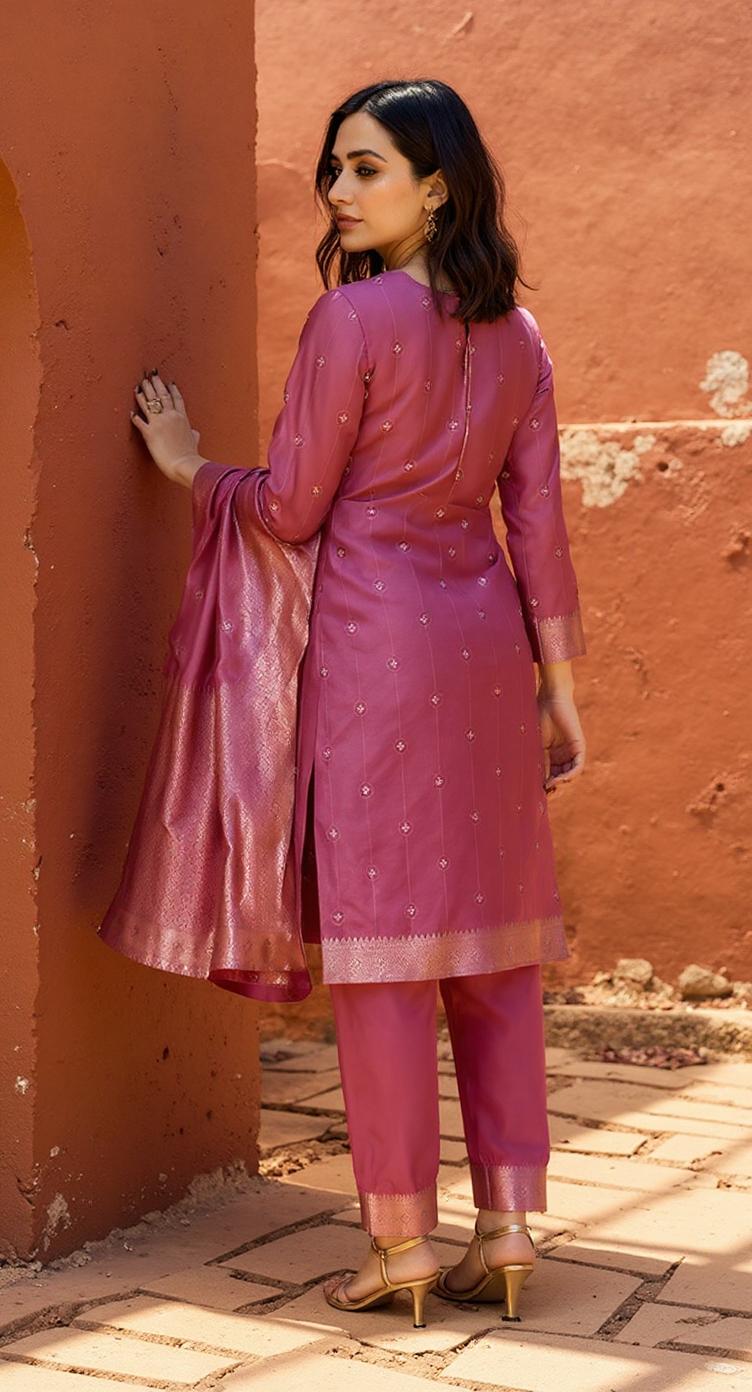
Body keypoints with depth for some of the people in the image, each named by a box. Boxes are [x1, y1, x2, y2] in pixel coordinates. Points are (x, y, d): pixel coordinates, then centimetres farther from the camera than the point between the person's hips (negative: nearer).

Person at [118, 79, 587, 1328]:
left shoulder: (355, 315, -9)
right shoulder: (514, 333, 10)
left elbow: (290, 508, -6)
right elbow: (539, 522, 9)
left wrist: (191, 465, 13)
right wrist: (561, 688, 12)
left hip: (376, 634, -6)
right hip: (484, 631, 7)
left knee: (380, 938, -1)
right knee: (489, 934, 10)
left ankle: (404, 1237, 5)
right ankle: (509, 1223, 13)